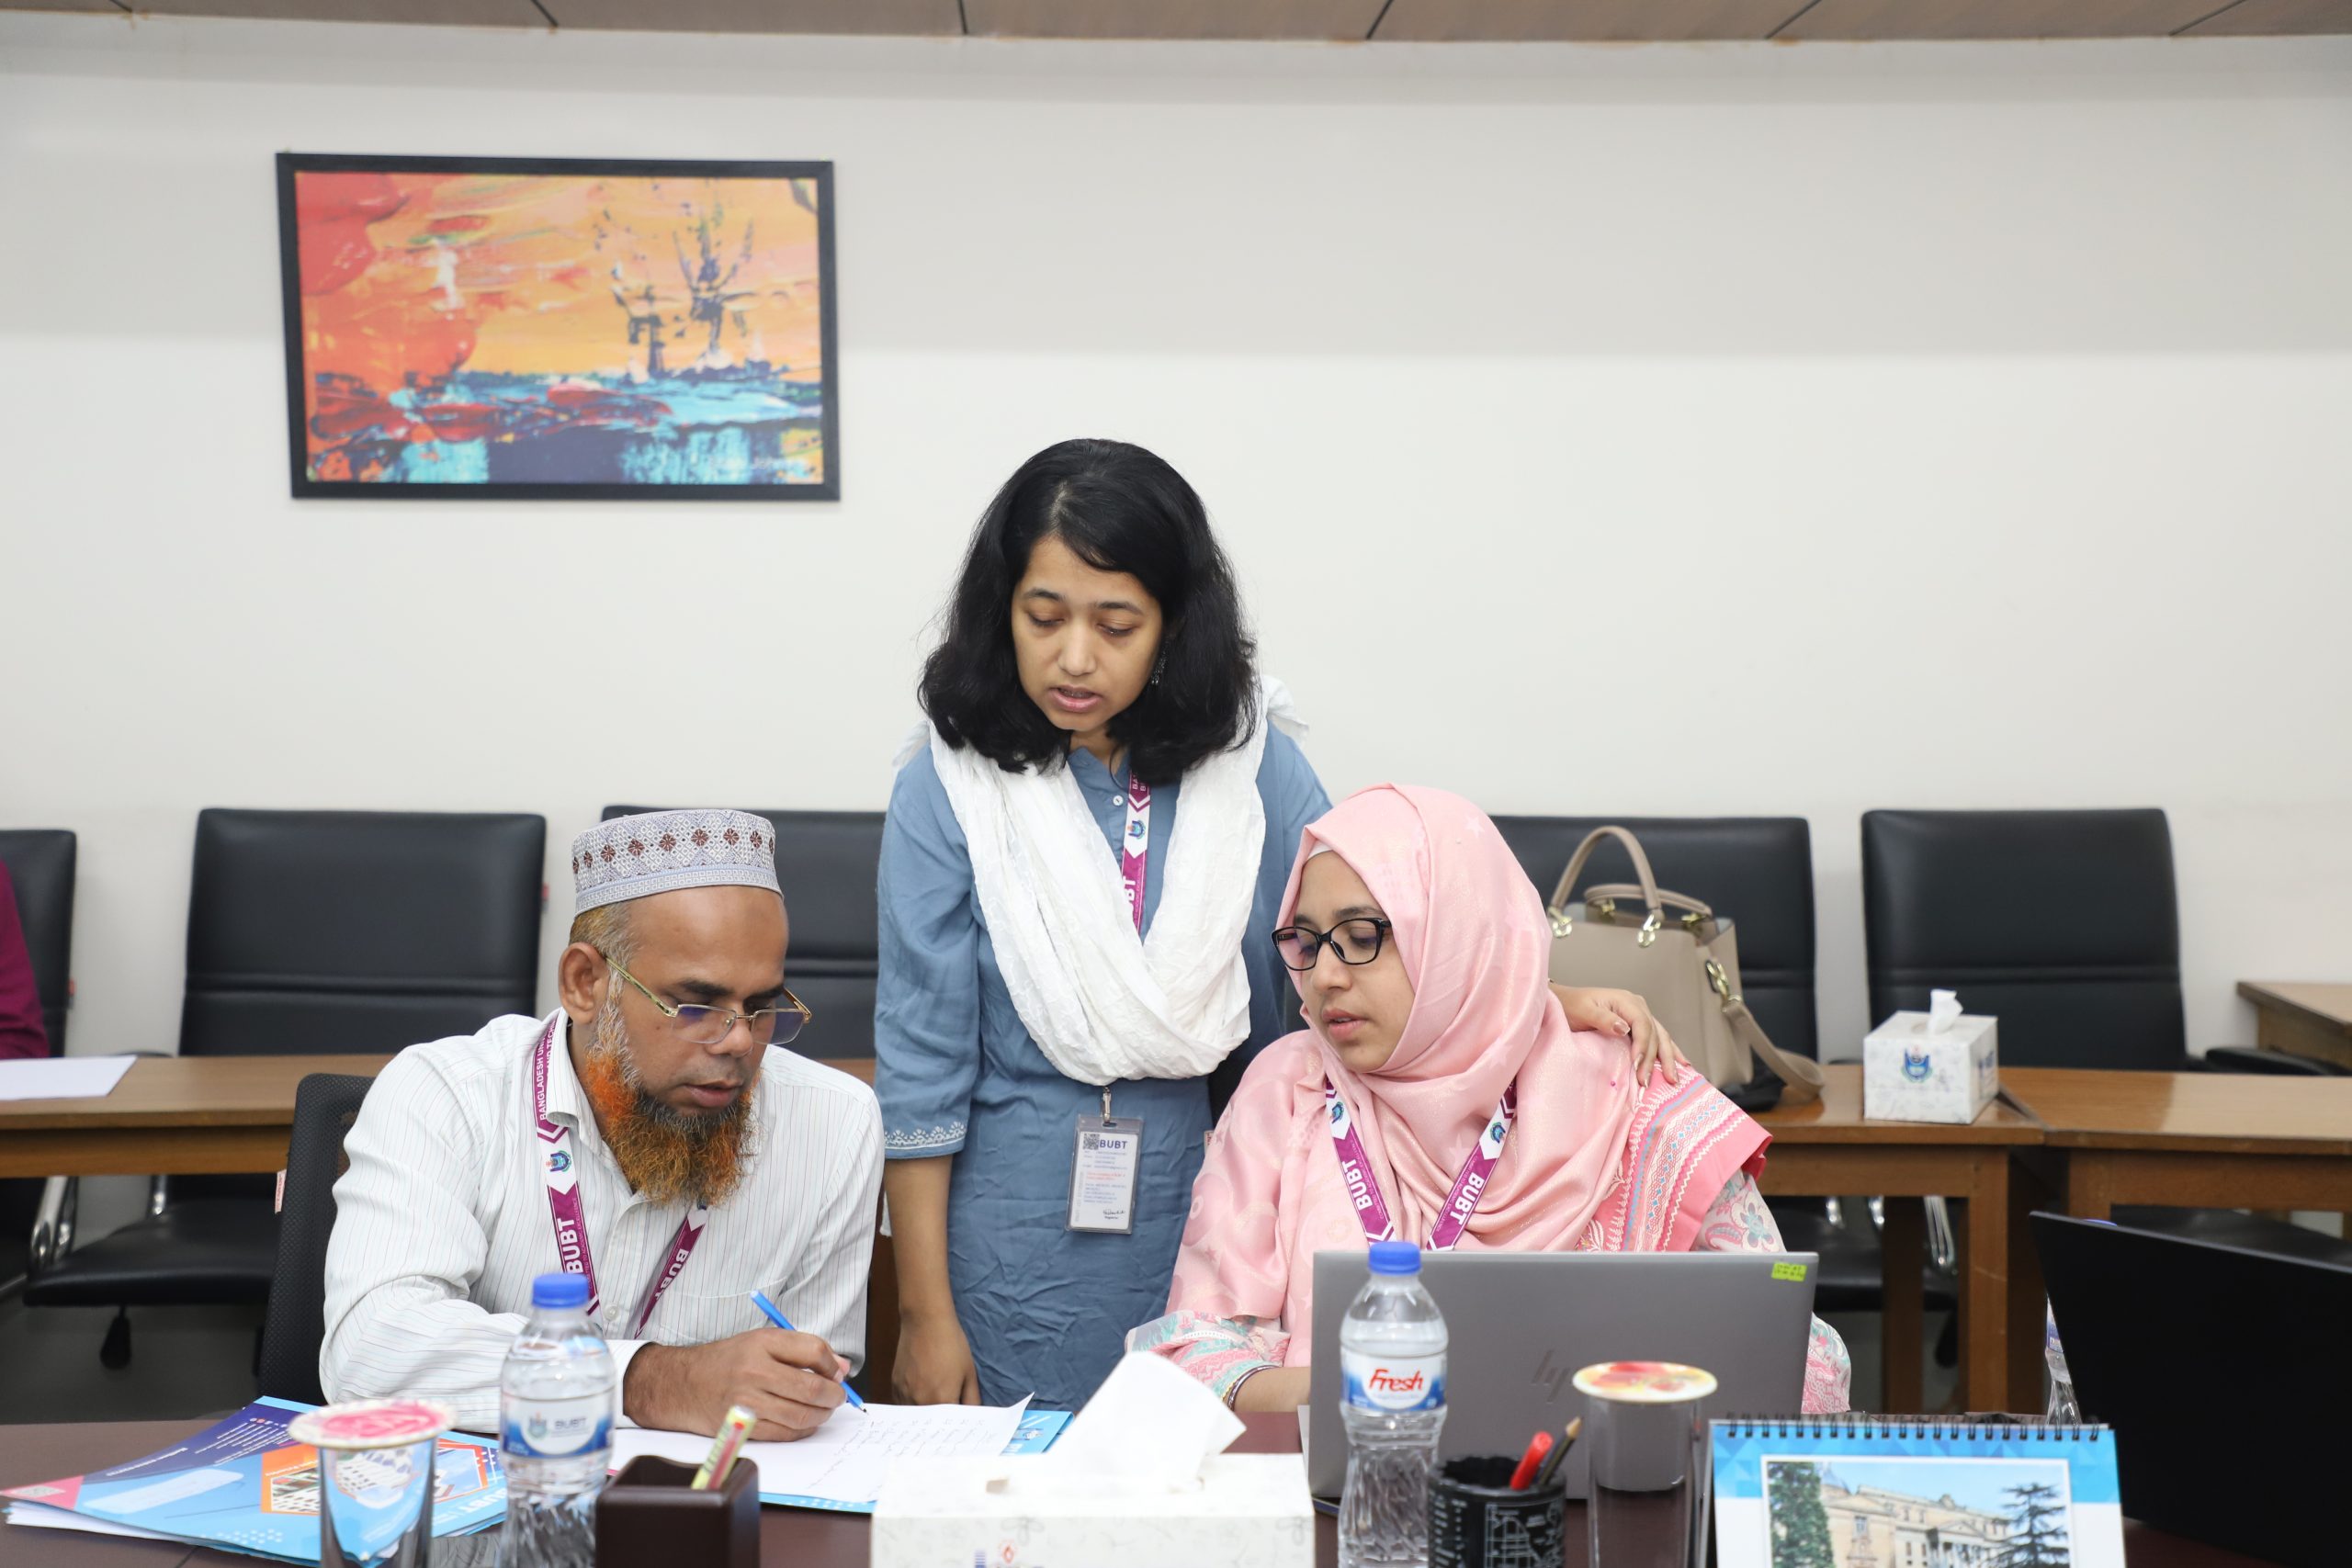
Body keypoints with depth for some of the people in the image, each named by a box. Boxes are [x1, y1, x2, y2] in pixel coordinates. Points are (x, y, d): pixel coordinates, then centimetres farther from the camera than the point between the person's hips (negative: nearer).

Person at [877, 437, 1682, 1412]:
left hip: (1215, 1222, 2)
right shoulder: (947, 792, -6)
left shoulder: (1248, 759, 0)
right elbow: (921, 1066, -5)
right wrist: (925, 1313, -5)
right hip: (1024, 1249, -2)